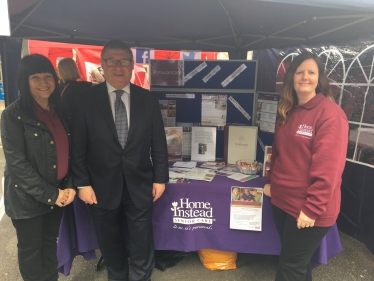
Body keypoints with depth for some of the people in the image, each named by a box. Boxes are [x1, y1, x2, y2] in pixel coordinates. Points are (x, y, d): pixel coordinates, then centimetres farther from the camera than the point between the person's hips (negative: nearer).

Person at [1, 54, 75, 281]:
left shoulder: (60, 111, 4)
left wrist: (70, 186, -4)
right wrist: (49, 194, -17)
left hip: (58, 195, 5)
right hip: (27, 197, -5)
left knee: (50, 242, 21)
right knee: (30, 249, 14)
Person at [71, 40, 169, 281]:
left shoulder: (148, 99, -2)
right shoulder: (87, 100, -5)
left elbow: (159, 143, 0)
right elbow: (78, 146, -2)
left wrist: (160, 178, 0)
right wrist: (82, 183, -4)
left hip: (140, 186, 0)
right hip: (102, 187, 0)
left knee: (143, 244, 12)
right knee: (110, 244, 20)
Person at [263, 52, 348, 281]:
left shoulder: (330, 114, -16)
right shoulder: (287, 112, 9)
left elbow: (328, 168, -21)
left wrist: (312, 208, -20)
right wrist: (272, 182, 14)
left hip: (308, 207, -7)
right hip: (283, 200, 7)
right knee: (298, 260, 22)